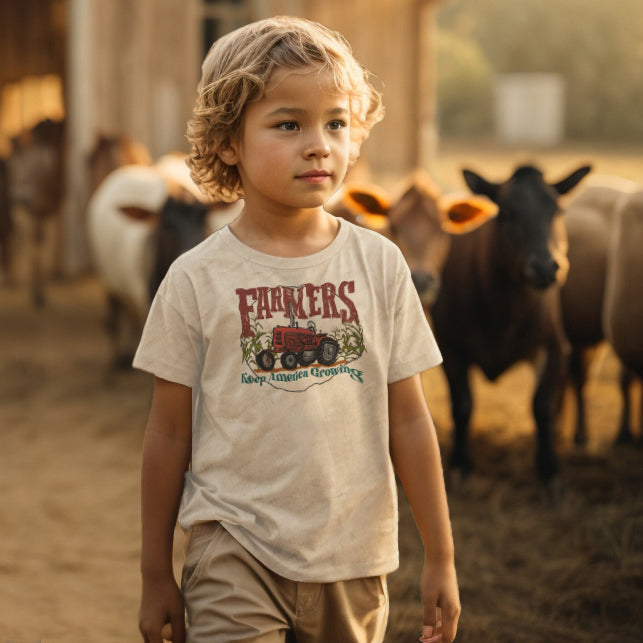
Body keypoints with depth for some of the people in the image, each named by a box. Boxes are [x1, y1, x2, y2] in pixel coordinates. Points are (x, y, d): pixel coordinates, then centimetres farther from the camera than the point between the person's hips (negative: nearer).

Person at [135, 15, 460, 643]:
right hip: (234, 555, -2)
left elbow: (407, 420, 5)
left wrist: (440, 557, 6)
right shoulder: (197, 279, -4)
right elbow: (169, 433, 2)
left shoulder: (378, 264, 1)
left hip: (354, 565, 2)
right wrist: (156, 574, 6)